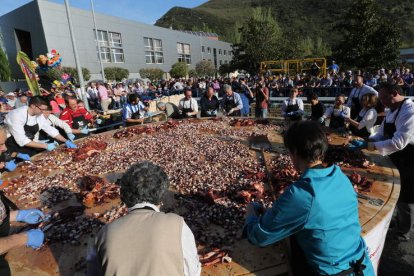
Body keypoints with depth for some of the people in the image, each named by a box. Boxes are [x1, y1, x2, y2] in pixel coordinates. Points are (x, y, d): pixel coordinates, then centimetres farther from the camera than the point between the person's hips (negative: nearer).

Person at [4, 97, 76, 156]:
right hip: (12, 149, -6)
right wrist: (45, 146, -29)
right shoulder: (17, 115, -26)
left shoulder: (39, 115, -7)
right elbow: (21, 140, -29)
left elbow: (50, 130, 2)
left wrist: (66, 141, -8)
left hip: (28, 147, 6)